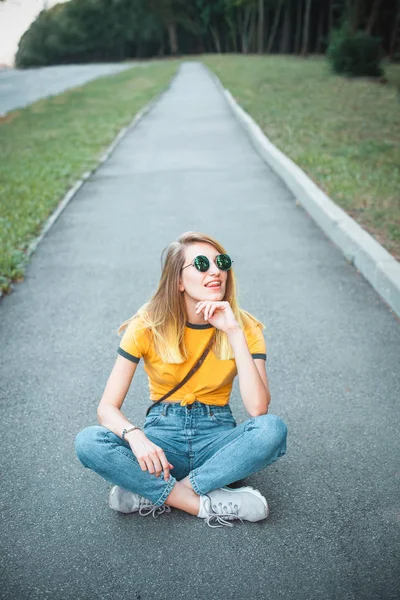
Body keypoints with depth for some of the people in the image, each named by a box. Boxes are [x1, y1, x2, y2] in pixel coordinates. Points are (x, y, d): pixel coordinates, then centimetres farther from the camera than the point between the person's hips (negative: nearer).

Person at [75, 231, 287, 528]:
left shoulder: (244, 327, -8)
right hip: (163, 433, 0)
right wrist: (135, 436, -33)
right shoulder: (147, 326, -9)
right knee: (88, 442, -27)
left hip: (216, 438, 1)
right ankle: (209, 504, -24)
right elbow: (107, 407, -11)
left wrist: (234, 333, -24)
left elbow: (258, 408, -21)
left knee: (273, 428, -31)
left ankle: (153, 494, -22)